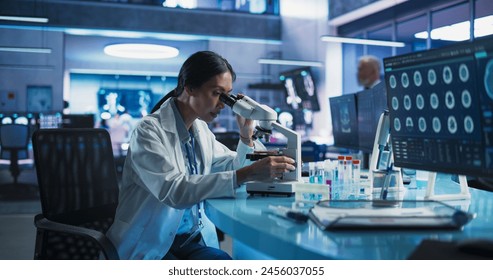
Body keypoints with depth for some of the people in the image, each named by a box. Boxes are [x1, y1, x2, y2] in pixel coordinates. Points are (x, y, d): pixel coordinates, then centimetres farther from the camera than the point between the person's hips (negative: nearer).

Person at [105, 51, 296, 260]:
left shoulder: (200, 129, 8)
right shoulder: (149, 131, -15)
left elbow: (233, 169, 19)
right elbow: (174, 190, -30)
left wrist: (246, 134, -1)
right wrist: (246, 174, -35)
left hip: (195, 240, 6)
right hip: (151, 248, -6)